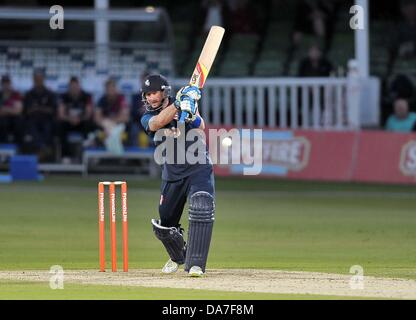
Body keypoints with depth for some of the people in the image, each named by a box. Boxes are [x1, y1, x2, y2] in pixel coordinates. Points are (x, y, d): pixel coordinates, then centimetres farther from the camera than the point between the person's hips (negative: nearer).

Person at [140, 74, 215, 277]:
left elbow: (200, 128, -17)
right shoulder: (148, 118, 0)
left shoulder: (185, 104, -2)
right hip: (172, 174, 3)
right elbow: (159, 122, -25)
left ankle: (195, 264, -28)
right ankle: (178, 256, 41)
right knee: (164, 225, 10)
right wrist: (179, 104, -36)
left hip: (198, 168, -3)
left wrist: (192, 114, -38)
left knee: (201, 207, -28)